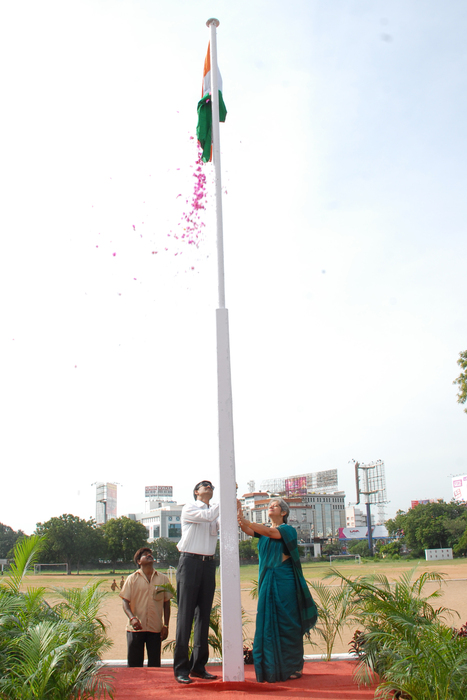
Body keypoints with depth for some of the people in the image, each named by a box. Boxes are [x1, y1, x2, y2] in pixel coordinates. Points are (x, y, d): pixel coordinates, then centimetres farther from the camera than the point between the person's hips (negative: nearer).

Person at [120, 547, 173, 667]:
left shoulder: (163, 579, 9)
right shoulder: (132, 579, 4)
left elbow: (166, 603, 10)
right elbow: (125, 602, -1)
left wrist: (166, 626, 5)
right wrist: (132, 618, -17)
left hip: (156, 629, 1)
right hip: (136, 628, -1)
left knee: (155, 664, 2)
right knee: (134, 664, 2)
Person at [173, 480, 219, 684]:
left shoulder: (216, 511, 19)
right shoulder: (189, 509, 3)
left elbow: (223, 525, -1)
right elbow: (207, 516, -15)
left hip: (208, 563, 6)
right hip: (190, 561, -5)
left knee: (204, 615, 6)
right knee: (185, 614, -6)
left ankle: (198, 666, 11)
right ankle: (181, 668, -4)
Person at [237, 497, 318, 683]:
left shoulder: (288, 530, -2)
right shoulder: (263, 531, 14)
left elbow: (270, 532, -21)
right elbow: (248, 529, -4)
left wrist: (245, 521, -32)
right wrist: (239, 516, -25)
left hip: (285, 582, -5)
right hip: (267, 582, 5)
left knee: (287, 624, -1)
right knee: (268, 624, 3)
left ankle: (293, 668, 8)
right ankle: (273, 668, 10)